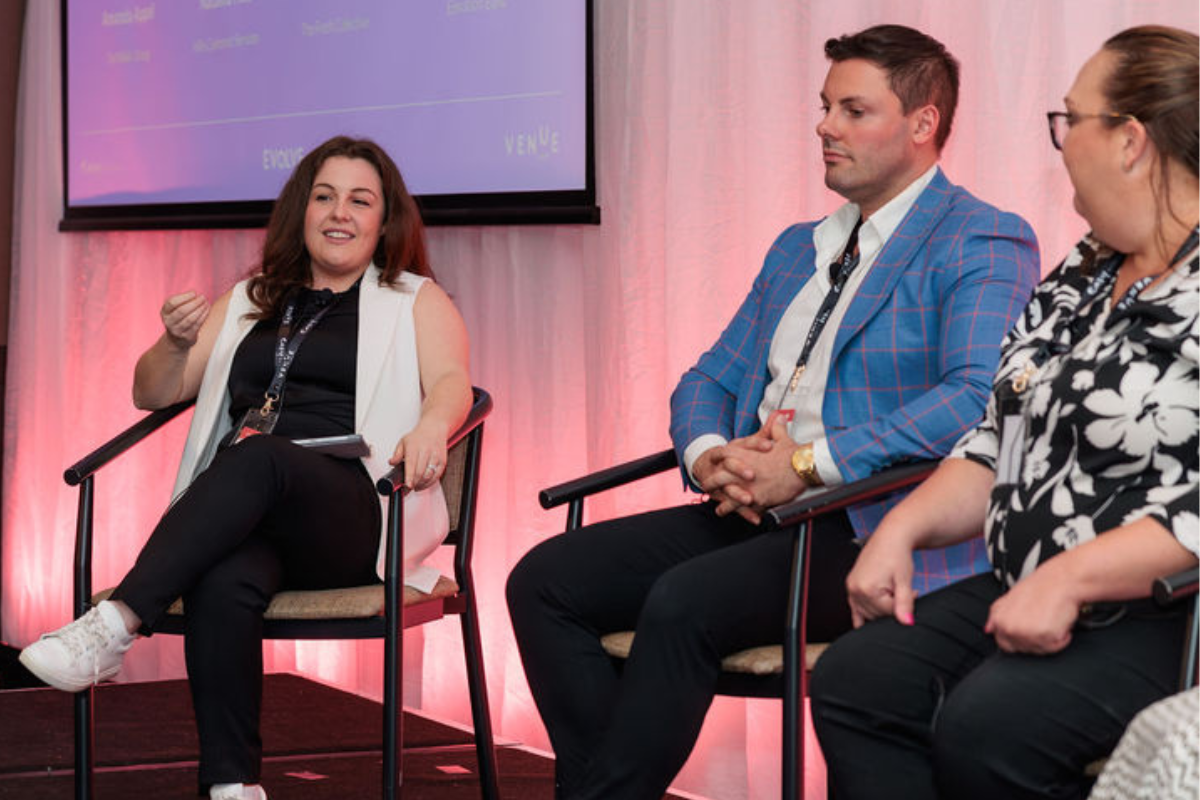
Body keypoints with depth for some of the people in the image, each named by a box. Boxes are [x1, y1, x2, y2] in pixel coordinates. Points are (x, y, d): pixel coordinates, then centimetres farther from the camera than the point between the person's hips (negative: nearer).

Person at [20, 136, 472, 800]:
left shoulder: (416, 303, 19)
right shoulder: (248, 302, 29)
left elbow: (452, 382, -2)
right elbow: (153, 393, 26)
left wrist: (430, 427, -27)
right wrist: (177, 344, 2)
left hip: (352, 514, -3)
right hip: (238, 516, 3)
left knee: (259, 455, -37)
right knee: (223, 586, -35)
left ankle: (116, 623, -45)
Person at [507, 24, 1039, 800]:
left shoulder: (985, 243, -4)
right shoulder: (798, 247, 23)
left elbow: (980, 396, -20)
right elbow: (709, 379, 22)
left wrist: (808, 464, -22)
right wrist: (708, 456, -3)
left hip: (867, 530, -8)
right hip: (749, 509, 8)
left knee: (683, 601, -32)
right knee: (544, 580, -9)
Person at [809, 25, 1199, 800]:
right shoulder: (1080, 277, 16)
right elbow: (1000, 445, 20)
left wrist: (1066, 579, -25)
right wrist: (902, 529, 5)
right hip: (1028, 594, 9)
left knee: (984, 727, -30)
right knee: (853, 679, -9)